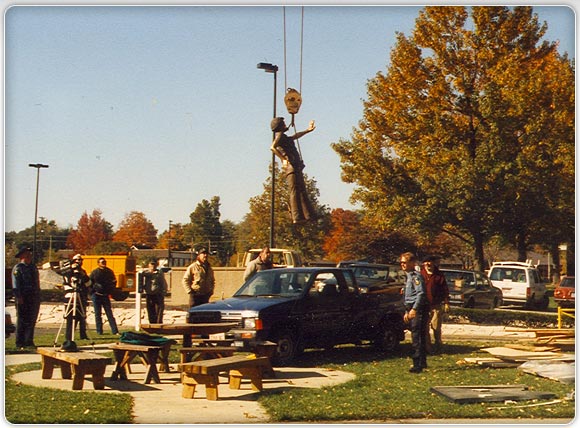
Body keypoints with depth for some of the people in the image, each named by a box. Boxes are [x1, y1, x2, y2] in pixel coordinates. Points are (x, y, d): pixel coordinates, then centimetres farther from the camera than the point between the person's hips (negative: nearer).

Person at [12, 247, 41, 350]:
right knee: (22, 321, -3)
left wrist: (38, 296, 16)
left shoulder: (33, 267, 16)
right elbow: (15, 284, -11)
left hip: (34, 297, 7)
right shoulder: (17, 268, -5)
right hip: (23, 298, -7)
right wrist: (19, 297, -18)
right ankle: (20, 343, 1)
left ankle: (29, 341, 18)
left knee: (32, 320, 10)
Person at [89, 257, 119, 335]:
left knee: (109, 314, 1)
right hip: (96, 296, -2)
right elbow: (89, 284, -1)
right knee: (98, 314, 5)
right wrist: (93, 292, -6)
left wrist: (111, 291, 6)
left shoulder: (109, 272, 5)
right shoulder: (94, 273, -4)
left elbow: (114, 282, 15)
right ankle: (99, 331, 11)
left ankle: (115, 331, -2)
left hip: (105, 296, 2)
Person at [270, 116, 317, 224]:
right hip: (291, 167, -10)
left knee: (302, 191, 9)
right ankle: (297, 217, -17)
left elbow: (295, 136, 44)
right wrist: (283, 158, -23)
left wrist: (308, 130, 50)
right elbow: (272, 147, -21)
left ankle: (309, 215, 11)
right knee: (295, 191, -13)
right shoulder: (279, 135, -3)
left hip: (296, 168, 10)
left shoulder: (283, 137, 26)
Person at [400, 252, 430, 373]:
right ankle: (422, 362, 23)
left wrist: (414, 309, -29)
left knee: (417, 338, -11)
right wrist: (407, 312, 26)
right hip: (412, 310, 10)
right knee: (418, 337, 15)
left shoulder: (416, 276, -11)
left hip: (418, 310, -10)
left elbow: (421, 293, -23)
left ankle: (418, 365, -12)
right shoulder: (409, 276, 20)